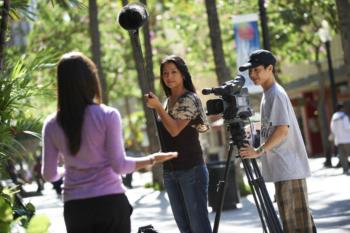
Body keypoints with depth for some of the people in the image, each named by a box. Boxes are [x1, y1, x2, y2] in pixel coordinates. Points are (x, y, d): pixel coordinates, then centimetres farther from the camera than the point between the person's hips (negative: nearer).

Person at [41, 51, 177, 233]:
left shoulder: (52, 125, 0)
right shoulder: (108, 115, -8)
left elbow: (49, 174, 4)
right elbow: (119, 165, -10)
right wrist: (152, 159, 5)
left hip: (75, 206, 2)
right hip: (110, 202, -2)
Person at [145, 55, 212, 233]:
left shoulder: (189, 99, -9)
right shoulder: (168, 101, 13)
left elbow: (175, 130, -19)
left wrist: (157, 106, -18)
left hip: (191, 170, -8)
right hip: (170, 171, 8)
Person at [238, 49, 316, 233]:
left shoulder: (276, 94, -12)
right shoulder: (267, 94, 17)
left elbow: (283, 130, -21)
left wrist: (258, 151, -23)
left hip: (289, 167, -10)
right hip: (283, 166, 10)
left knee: (295, 218, -9)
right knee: (292, 215, 12)